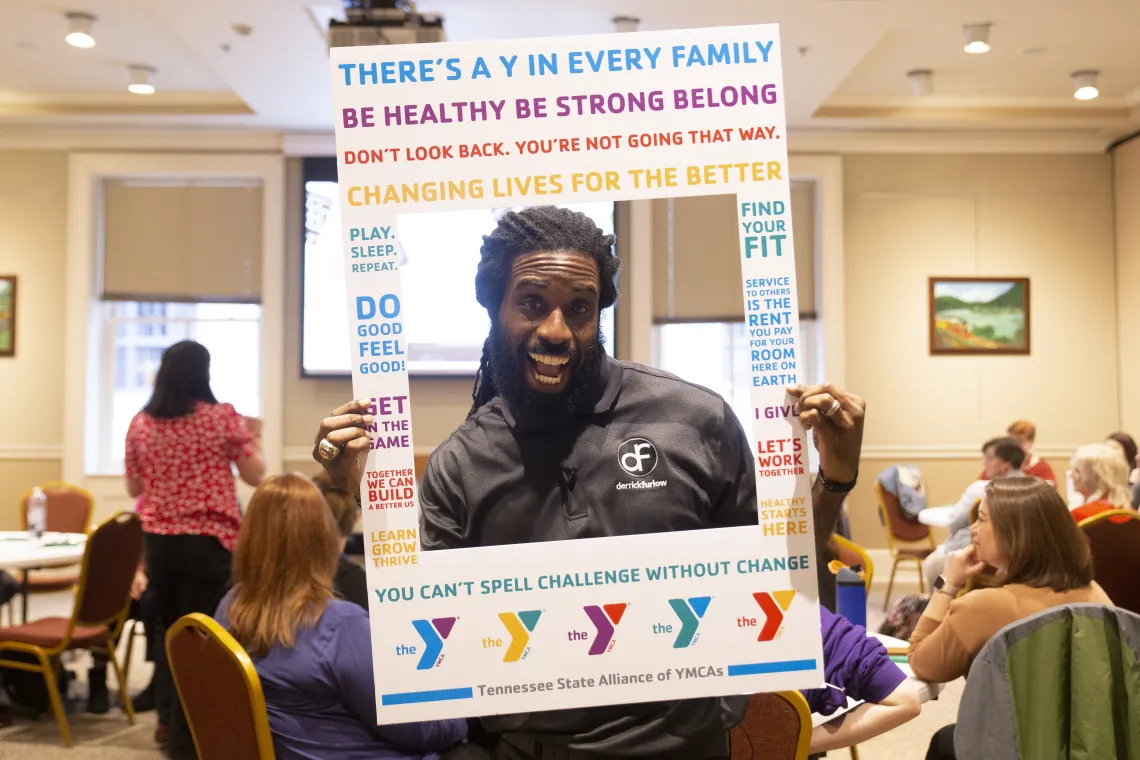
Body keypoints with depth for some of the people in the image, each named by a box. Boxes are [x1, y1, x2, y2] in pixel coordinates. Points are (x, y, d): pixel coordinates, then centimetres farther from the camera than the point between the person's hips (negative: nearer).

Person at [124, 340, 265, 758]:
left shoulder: (140, 423, 3)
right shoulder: (223, 417, -9)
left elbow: (134, 489, 12)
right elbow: (255, 476, -3)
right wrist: (253, 438, 13)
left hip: (158, 541, 4)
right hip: (210, 540, -4)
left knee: (169, 628, 20)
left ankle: (168, 719, 30)